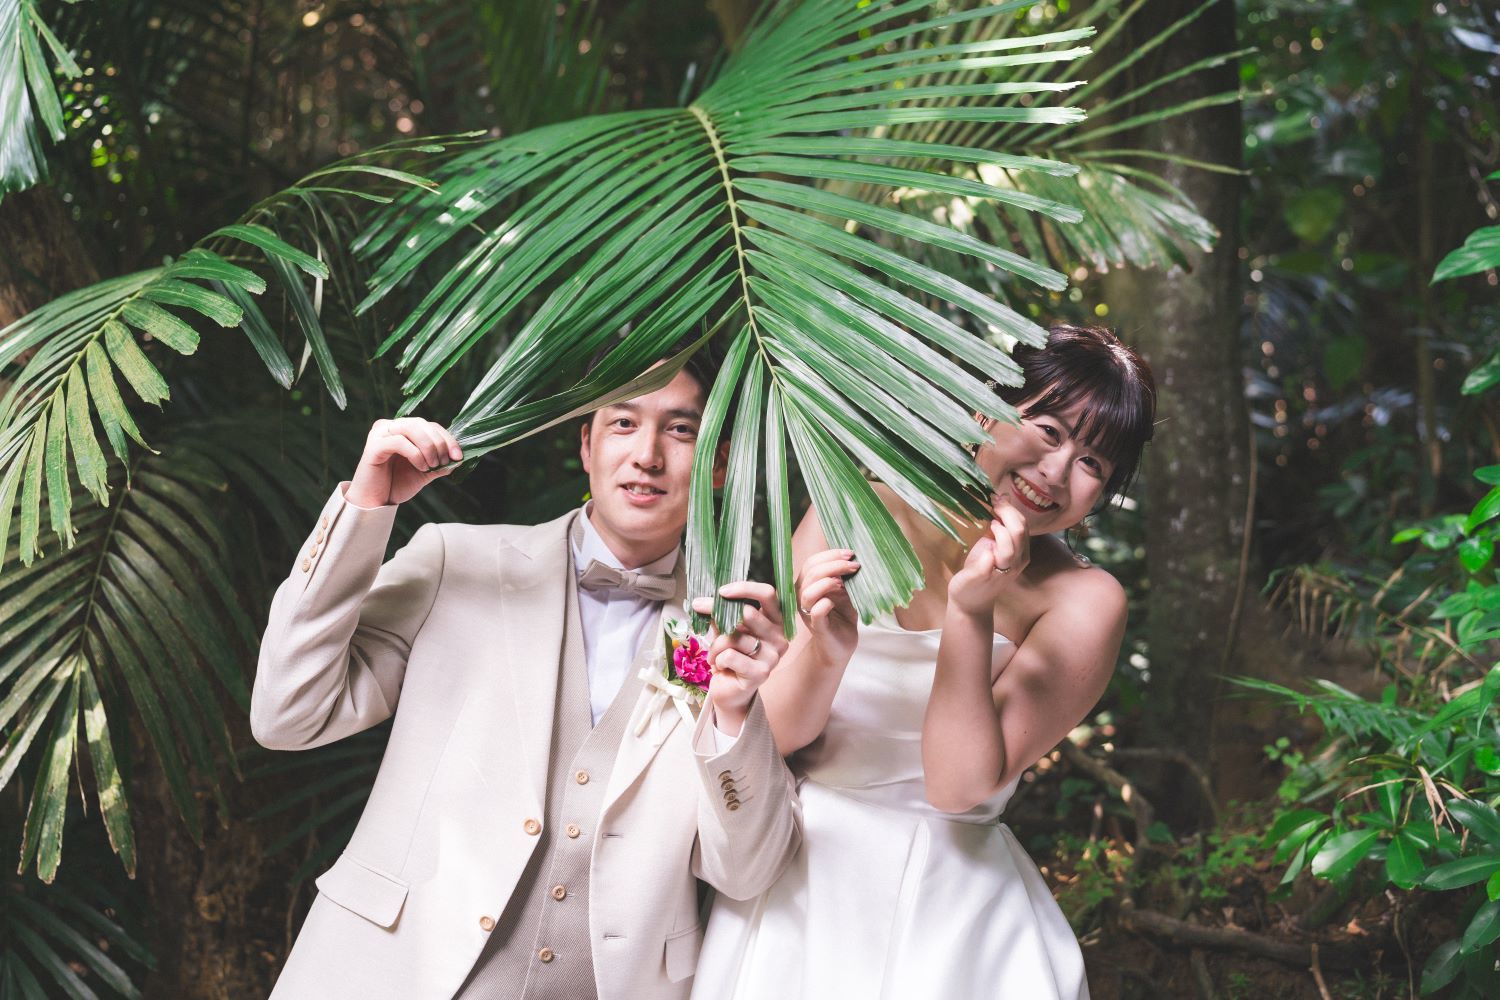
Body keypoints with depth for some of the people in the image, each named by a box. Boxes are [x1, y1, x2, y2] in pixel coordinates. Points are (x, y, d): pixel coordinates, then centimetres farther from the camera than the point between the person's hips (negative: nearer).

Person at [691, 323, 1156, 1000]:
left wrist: (971, 616, -26)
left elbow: (959, 786, -18)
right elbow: (774, 735, -7)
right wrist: (825, 652, -26)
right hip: (798, 886, 2)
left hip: (948, 914, -2)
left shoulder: (1083, 602, -11)